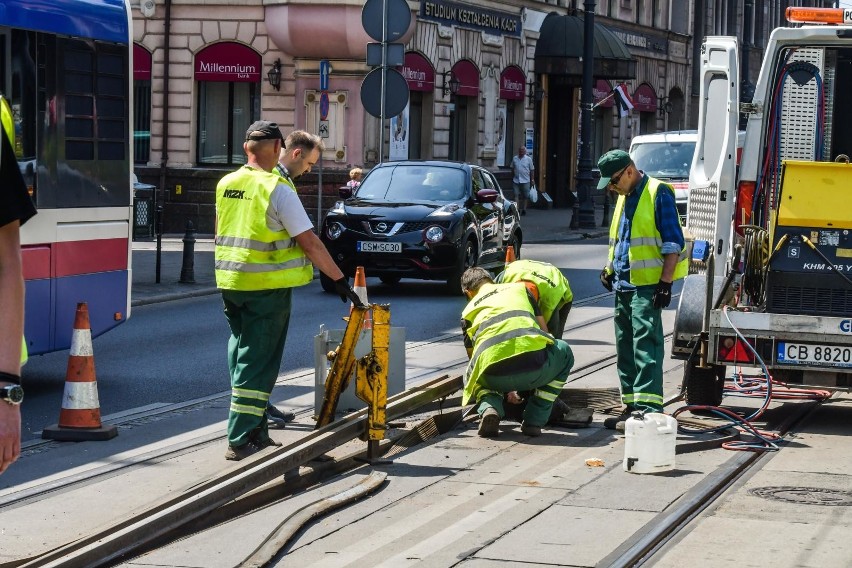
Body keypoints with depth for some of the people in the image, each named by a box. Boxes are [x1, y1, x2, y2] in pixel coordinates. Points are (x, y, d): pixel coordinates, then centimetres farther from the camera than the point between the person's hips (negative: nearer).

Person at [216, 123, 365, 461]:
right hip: (267, 287, -7)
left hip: (231, 284, 7)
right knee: (258, 363, -2)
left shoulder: (226, 185, 7)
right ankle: (241, 440, -5)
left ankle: (256, 431, 23)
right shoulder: (278, 189, -13)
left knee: (244, 356, 16)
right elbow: (309, 243, -15)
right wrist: (340, 280, -11)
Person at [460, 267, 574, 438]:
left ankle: (489, 408, 3)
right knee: (564, 352, 33)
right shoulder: (520, 288, 29)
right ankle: (534, 421, 21)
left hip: (495, 377, 1)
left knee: (471, 376, 39)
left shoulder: (469, 311, 28)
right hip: (534, 366, -1)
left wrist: (506, 389, 55)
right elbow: (543, 330, 34)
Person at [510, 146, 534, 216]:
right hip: (516, 181, 1)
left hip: (525, 181, -1)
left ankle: (524, 209, 18)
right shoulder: (514, 159, 7)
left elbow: (532, 170, 4)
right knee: (516, 195, -9)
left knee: (525, 196, 7)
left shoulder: (528, 159, 1)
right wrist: (512, 178, 15)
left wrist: (532, 180, 0)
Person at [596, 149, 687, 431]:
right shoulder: (624, 198, 18)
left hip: (648, 285, -9)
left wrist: (665, 282, -17)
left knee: (646, 345, -14)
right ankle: (632, 406, 16)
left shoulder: (658, 194, -8)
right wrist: (609, 269, 14)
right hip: (624, 284, 9)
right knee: (625, 347, 10)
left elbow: (673, 242, -12)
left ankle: (648, 407, -19)